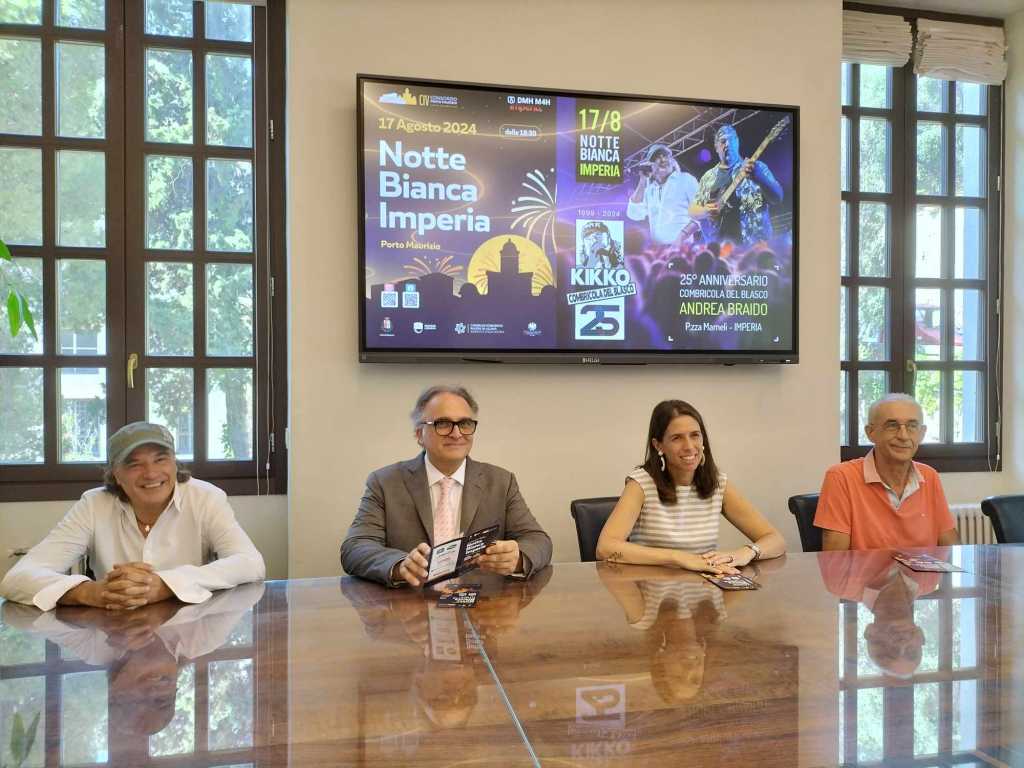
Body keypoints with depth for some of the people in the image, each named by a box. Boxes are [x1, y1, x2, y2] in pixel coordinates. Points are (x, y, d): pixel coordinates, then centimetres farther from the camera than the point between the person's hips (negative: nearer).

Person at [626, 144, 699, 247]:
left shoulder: (686, 180, 5)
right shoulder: (649, 187, 14)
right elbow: (634, 215, 3)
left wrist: (683, 236, -14)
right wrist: (642, 182, 2)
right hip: (656, 247, 3)